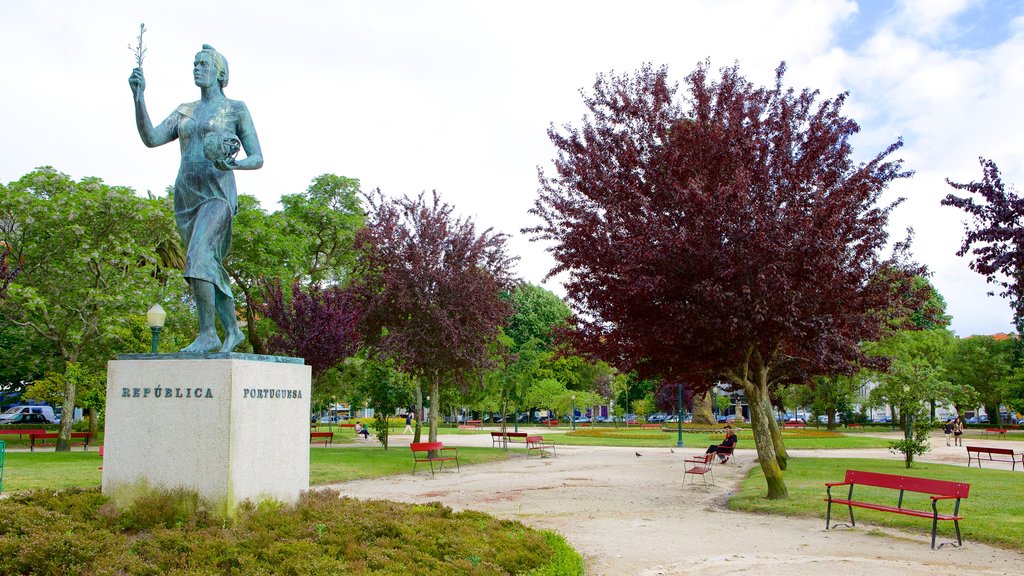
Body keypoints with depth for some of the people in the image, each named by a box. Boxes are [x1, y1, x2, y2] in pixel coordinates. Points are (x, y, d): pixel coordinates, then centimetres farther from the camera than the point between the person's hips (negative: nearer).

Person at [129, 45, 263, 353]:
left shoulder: (236, 109, 3)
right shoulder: (184, 111, 18)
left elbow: (258, 159, 1)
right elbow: (150, 138, 4)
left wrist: (233, 165, -21)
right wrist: (138, 96, -6)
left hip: (217, 194, -6)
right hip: (186, 197, 6)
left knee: (197, 259, -24)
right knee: (210, 269, 10)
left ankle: (207, 333, -18)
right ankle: (232, 330, 22)